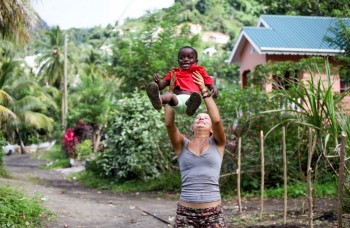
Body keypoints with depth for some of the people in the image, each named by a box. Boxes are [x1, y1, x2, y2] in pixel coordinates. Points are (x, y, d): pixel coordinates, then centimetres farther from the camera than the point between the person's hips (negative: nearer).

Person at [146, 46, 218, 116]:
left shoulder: (199, 71, 24)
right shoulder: (174, 73, 27)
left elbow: (210, 84, 19)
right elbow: (161, 86, 21)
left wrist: (214, 89, -5)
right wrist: (157, 81, -2)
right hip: (177, 99, 1)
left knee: (196, 97, -37)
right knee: (169, 94, -33)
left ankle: (191, 107, -71)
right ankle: (158, 100, -67)